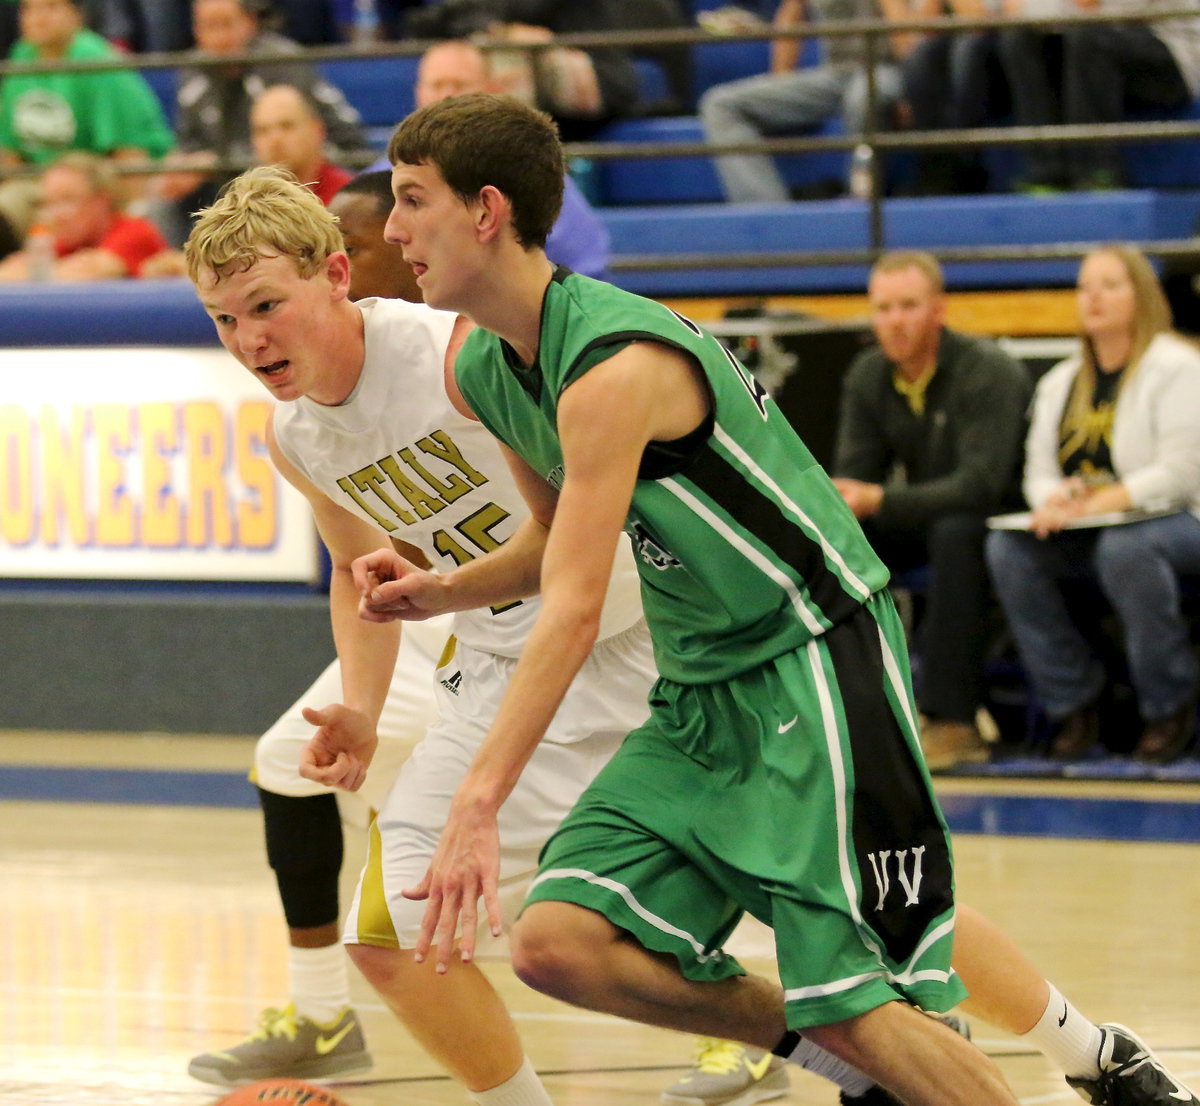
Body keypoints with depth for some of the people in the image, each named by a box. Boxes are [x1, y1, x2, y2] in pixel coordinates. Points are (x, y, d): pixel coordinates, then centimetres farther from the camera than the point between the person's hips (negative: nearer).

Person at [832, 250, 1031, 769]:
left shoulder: (987, 372, -20)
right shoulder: (867, 376, 1)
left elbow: (981, 485, -30)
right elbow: (852, 477, 0)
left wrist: (880, 501, -38)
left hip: (1000, 519, -6)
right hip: (922, 519, 6)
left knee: (954, 533, -39)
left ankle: (952, 721, -35)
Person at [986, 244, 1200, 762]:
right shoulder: (1061, 383, 17)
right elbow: (1039, 471, 12)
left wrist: (1100, 504, -23)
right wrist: (1055, 500, -13)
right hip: (1084, 538, 6)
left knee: (1124, 548, -40)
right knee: (1007, 549, -23)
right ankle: (1072, 704, -14)